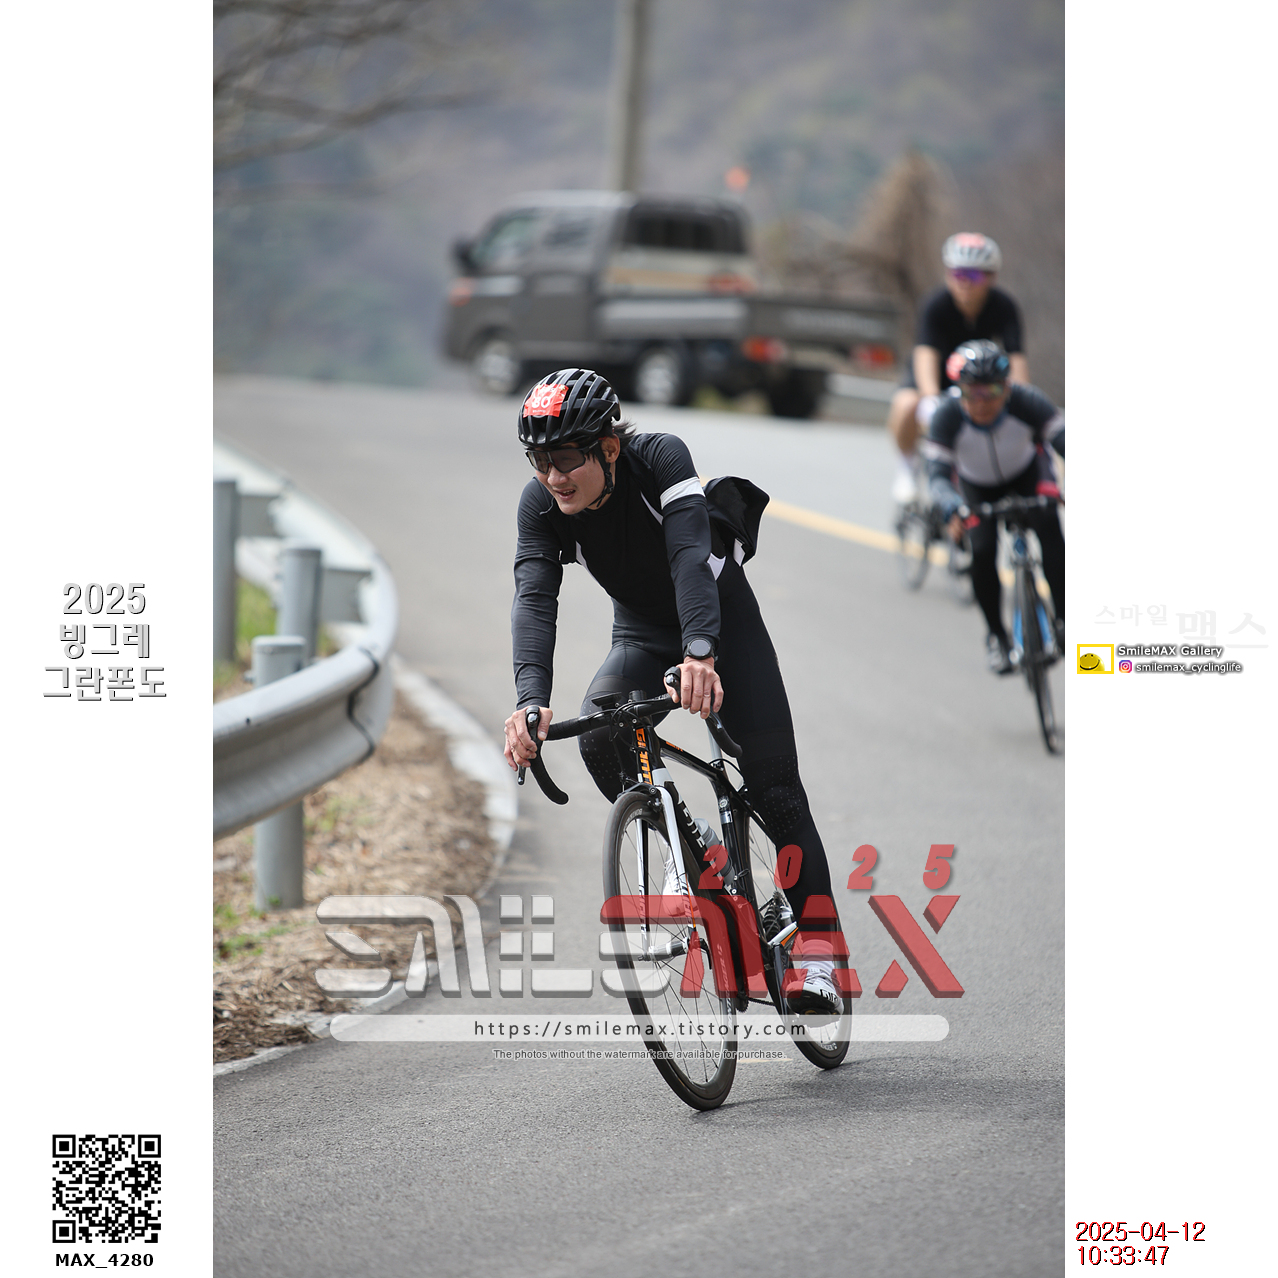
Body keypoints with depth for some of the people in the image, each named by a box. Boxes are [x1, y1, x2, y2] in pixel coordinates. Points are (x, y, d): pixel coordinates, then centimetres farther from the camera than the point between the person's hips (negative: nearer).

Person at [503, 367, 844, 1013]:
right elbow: (535, 598, -33)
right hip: (642, 634, 3)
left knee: (772, 780, -10)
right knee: (598, 737, -27)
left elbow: (689, 554, -44)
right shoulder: (541, 505, -21)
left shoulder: (661, 458, -31)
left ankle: (817, 943, -1)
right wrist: (530, 698, -51)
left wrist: (700, 652, -61)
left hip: (720, 618, -3)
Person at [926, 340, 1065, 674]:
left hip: (1027, 472, 0)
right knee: (982, 550, -18)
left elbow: (1064, 441, -41)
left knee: (1046, 523, -28)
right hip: (979, 486, 1)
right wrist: (953, 509, -60)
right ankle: (996, 634, 5)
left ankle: (1063, 617, -19)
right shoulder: (947, 416, -34)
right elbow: (938, 474, -39)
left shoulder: (1027, 403, -35)